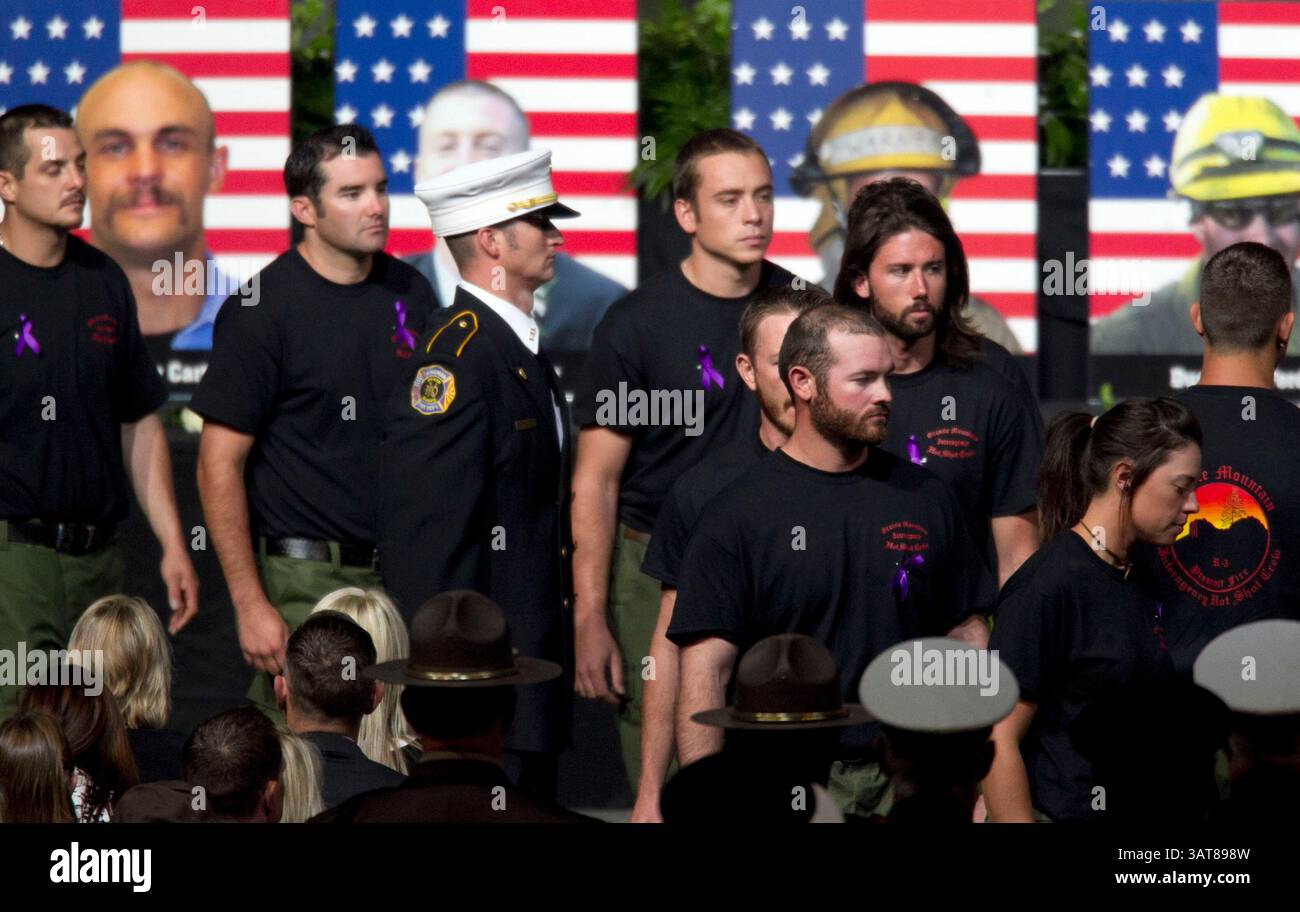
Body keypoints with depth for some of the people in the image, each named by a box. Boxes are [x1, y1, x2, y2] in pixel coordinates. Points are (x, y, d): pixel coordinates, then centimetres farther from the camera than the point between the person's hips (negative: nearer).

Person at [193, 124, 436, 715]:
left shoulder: (409, 293, 9)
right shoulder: (262, 310, -8)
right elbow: (220, 466, -8)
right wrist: (251, 605, -13)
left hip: (405, 575, 5)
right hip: (305, 581, -5)